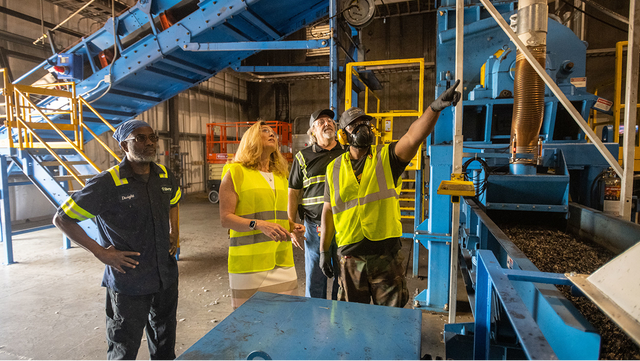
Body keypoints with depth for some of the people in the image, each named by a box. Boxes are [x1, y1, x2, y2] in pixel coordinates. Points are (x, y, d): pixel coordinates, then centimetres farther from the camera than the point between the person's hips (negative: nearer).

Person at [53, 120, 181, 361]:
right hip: (129, 282, -5)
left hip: (167, 275, 5)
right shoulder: (107, 184, -18)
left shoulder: (165, 177, -1)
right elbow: (61, 218, -10)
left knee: (165, 339, 24)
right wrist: (100, 252, -15)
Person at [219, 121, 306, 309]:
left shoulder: (280, 175, 18)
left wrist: (293, 228, 6)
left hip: (283, 262, 5)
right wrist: (259, 225, -21)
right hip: (249, 263, -5)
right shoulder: (236, 172, 0)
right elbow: (225, 218, -6)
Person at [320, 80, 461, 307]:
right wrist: (324, 250, 10)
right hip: (350, 256, 2)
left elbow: (413, 137, -22)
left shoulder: (386, 157, -2)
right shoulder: (334, 169, 5)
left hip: (386, 254, -1)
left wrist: (434, 108, -39)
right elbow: (328, 210, 10)